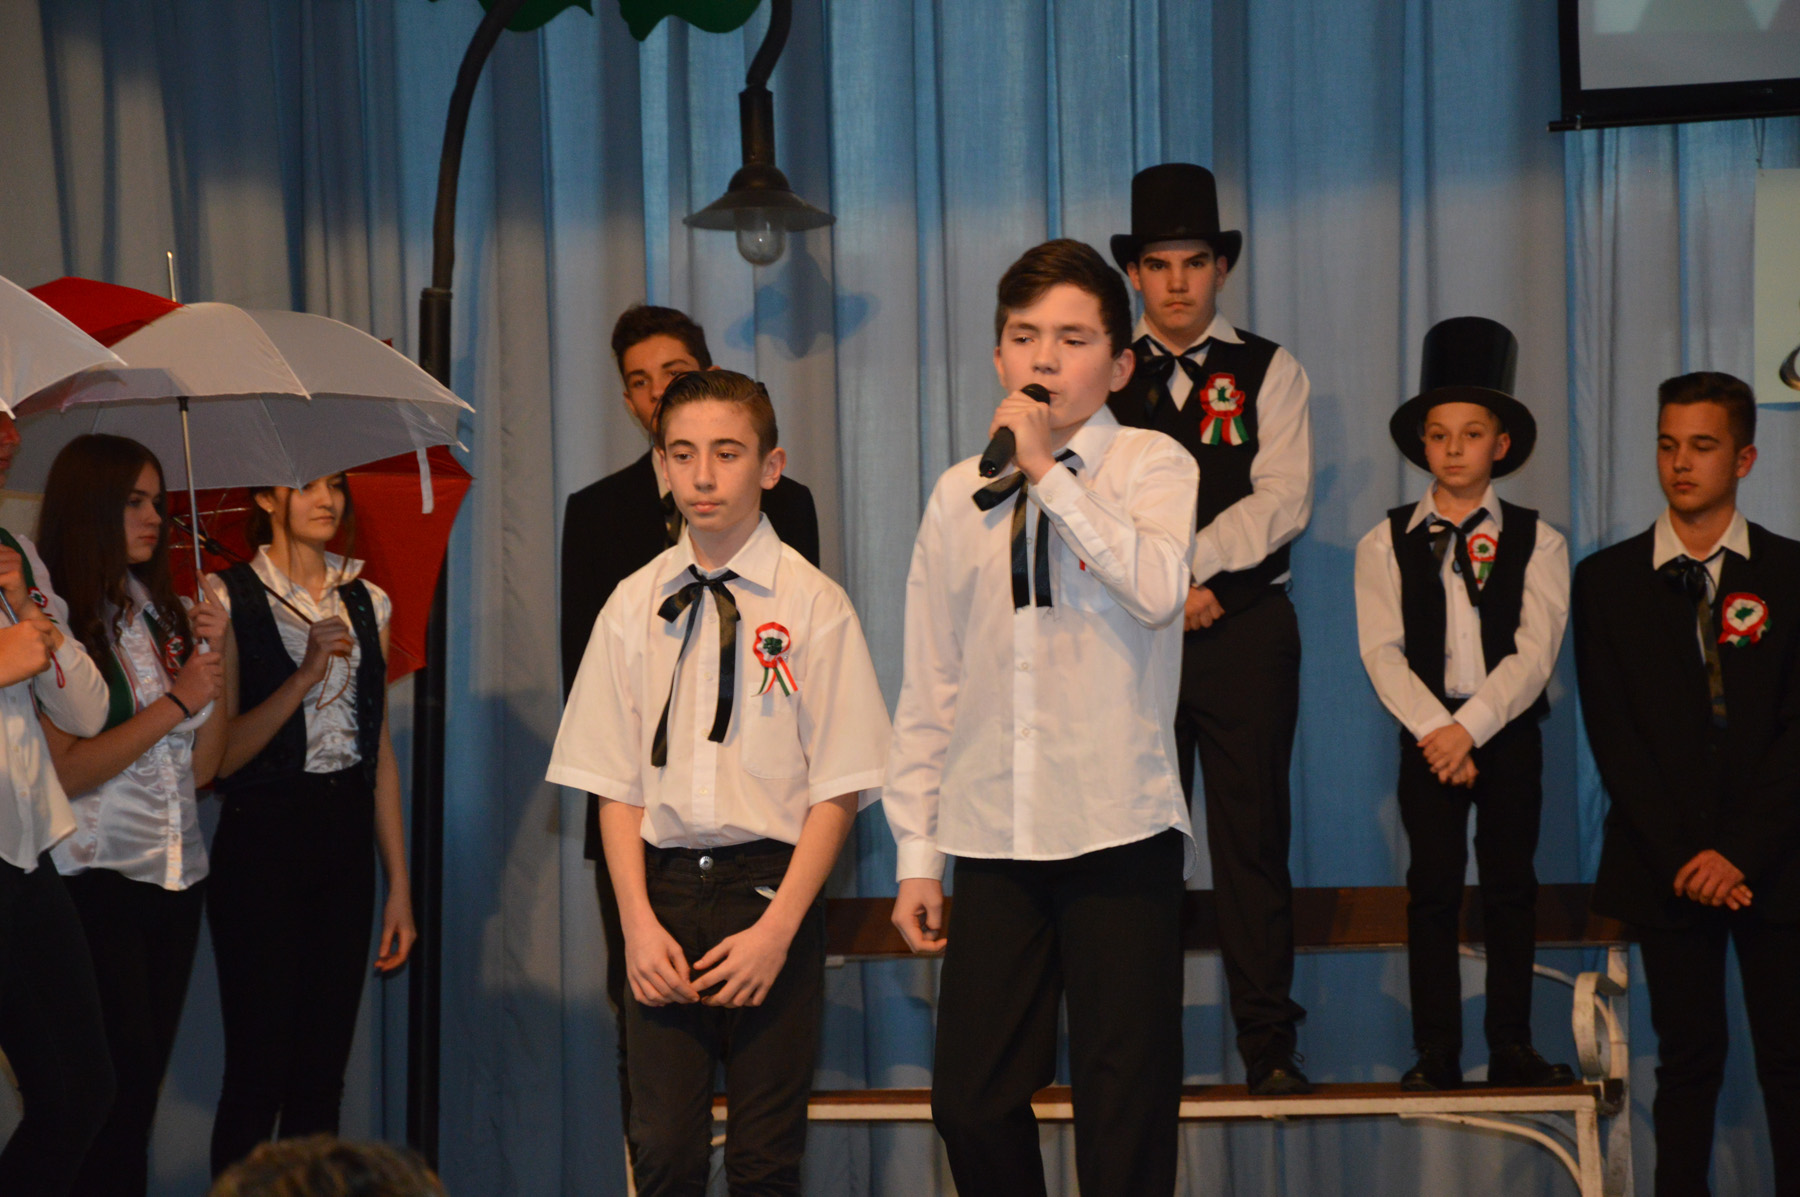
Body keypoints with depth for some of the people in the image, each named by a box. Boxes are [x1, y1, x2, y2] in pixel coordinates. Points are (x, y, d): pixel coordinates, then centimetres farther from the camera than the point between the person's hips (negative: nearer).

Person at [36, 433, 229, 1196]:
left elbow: (202, 767, 11)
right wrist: (174, 703, -12)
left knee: (143, 1082, 8)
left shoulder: (164, 614, 13)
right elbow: (65, 770, -16)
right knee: (115, 1086, -9)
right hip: (97, 876, -7)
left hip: (177, 875, 7)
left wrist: (213, 663, -2)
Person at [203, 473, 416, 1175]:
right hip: (262, 835, -5)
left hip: (346, 836, 5)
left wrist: (399, 884, 9)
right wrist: (304, 676, -19)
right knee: (259, 1071, -5)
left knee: (324, 1071, 6)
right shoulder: (228, 598, -4)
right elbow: (219, 753, -10)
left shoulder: (365, 603, 11)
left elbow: (379, 750, 12)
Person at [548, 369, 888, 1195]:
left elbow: (838, 788, -3)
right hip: (664, 885, 2)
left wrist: (777, 928, -12)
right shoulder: (634, 606, 7)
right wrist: (638, 920, -5)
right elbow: (615, 781, 7)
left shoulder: (813, 605, -1)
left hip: (770, 886, -2)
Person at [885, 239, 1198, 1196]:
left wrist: (1047, 471, -16)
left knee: (1125, 1113, 0)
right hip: (992, 843, 3)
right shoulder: (960, 496, 10)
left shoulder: (1151, 466, 1)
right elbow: (928, 686, 12)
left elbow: (1157, 588, -21)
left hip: (1119, 832, -3)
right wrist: (917, 854, 9)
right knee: (970, 1101, 2)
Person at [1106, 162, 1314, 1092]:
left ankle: (1268, 1042, 1)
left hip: (1246, 632, -1)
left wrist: (1182, 559, -12)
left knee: (1253, 836, -2)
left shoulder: (1269, 372, 8)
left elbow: (1283, 502, -4)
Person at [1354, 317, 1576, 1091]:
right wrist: (1434, 730, -15)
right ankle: (1436, 1055, 1)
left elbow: (1534, 652, -7)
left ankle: (1511, 1047, 9)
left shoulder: (1535, 541, 2)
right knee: (1433, 889, -2)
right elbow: (1382, 651, -4)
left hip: (1508, 730, 0)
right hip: (1427, 730, 0)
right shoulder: (1386, 544, 4)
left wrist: (1470, 728, -17)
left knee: (1510, 886, 3)